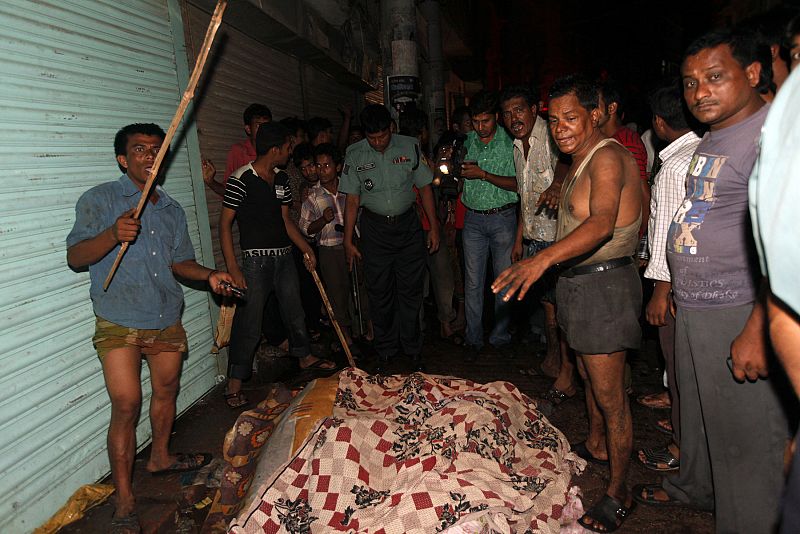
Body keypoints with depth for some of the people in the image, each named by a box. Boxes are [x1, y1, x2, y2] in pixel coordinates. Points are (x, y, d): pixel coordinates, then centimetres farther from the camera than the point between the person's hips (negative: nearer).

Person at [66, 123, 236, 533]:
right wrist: (113, 235, -30)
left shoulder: (171, 209, 13)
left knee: (166, 391, 18)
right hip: (119, 324, -5)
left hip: (167, 321, 6)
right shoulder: (99, 200, -4)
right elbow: (75, 257, -11)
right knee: (126, 405, -8)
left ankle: (160, 457, 43)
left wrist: (209, 275, -1)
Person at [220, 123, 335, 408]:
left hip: (284, 256, 7)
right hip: (256, 259, -7)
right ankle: (234, 383, 10)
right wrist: (233, 268, -17)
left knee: (294, 311, 19)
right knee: (249, 323, -3)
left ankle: (304, 356, 41)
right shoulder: (241, 179, -13)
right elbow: (225, 224, -12)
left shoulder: (281, 178, 10)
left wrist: (306, 248, 11)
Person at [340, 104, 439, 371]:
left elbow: (424, 188, 5)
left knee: (411, 290, 3)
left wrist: (434, 226, 3)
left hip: (408, 224, 0)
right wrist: (348, 240, -1)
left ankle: (413, 349, 19)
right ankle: (385, 351, 20)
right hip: (374, 229, 0)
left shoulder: (409, 147, -2)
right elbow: (352, 200, 1)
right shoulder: (354, 154, -2)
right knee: (379, 292, 5)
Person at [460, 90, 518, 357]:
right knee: (473, 282, 3)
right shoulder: (467, 141, 7)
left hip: (503, 217, -3)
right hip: (473, 218, 3)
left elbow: (517, 184, -12)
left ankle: (500, 336, 19)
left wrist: (483, 174, -19)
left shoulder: (510, 143, -6)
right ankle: (473, 339, 12)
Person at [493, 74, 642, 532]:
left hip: (605, 284, -10)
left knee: (610, 395, -1)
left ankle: (619, 494, 14)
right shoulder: (582, 161, 13)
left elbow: (603, 221, -39)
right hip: (580, 281, 10)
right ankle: (596, 446, 46)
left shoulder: (607, 156, -20)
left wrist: (543, 259, -50)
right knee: (589, 374, 25)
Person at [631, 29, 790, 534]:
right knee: (698, 410, 25)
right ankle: (695, 487, 46)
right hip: (693, 308, 9)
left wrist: (758, 331, -26)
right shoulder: (712, 140, 14)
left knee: (744, 435, 3)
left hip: (740, 315, -9)